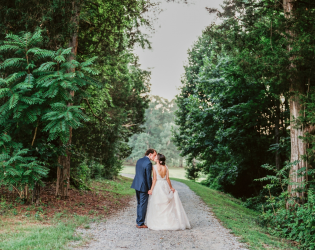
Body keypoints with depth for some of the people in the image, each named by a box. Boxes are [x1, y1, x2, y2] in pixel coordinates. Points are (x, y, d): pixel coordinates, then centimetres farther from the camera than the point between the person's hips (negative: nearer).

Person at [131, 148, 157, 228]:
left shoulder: (139, 160, 9)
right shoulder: (148, 163, -17)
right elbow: (148, 177, -17)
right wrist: (150, 189, -9)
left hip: (137, 185, 9)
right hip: (143, 187, -9)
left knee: (139, 204, 17)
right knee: (143, 205, 1)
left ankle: (138, 222, 24)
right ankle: (140, 223, 8)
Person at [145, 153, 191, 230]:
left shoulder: (154, 167, -10)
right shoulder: (165, 167, 1)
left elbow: (154, 179, -12)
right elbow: (167, 178, 0)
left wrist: (151, 189, -8)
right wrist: (171, 188, 9)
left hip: (157, 186, -4)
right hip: (165, 186, 4)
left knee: (157, 206, 4)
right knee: (167, 206, 12)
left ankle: (157, 223, 7)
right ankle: (168, 222, 16)